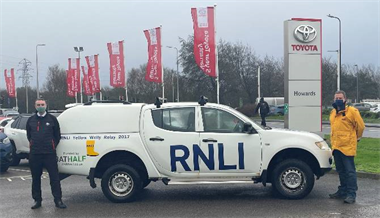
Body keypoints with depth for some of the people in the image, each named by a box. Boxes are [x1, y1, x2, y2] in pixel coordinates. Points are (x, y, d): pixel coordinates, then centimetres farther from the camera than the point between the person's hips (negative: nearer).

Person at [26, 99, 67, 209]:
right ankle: (37, 200, 20)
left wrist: (53, 146, 7)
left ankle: (58, 200, 3)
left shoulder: (52, 119, 3)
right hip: (34, 154, 3)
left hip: (50, 153, -3)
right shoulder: (31, 120, 10)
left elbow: (57, 135, 10)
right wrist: (33, 145, 15)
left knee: (54, 177, -3)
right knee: (35, 178, 9)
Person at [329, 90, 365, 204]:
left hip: (347, 147, -7)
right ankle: (343, 191, 25)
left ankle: (351, 194, -3)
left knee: (350, 171, -6)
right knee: (341, 171, 15)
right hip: (336, 146, 7)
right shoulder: (333, 112, 15)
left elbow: (360, 126, -1)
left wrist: (357, 137, 11)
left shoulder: (352, 111, -8)